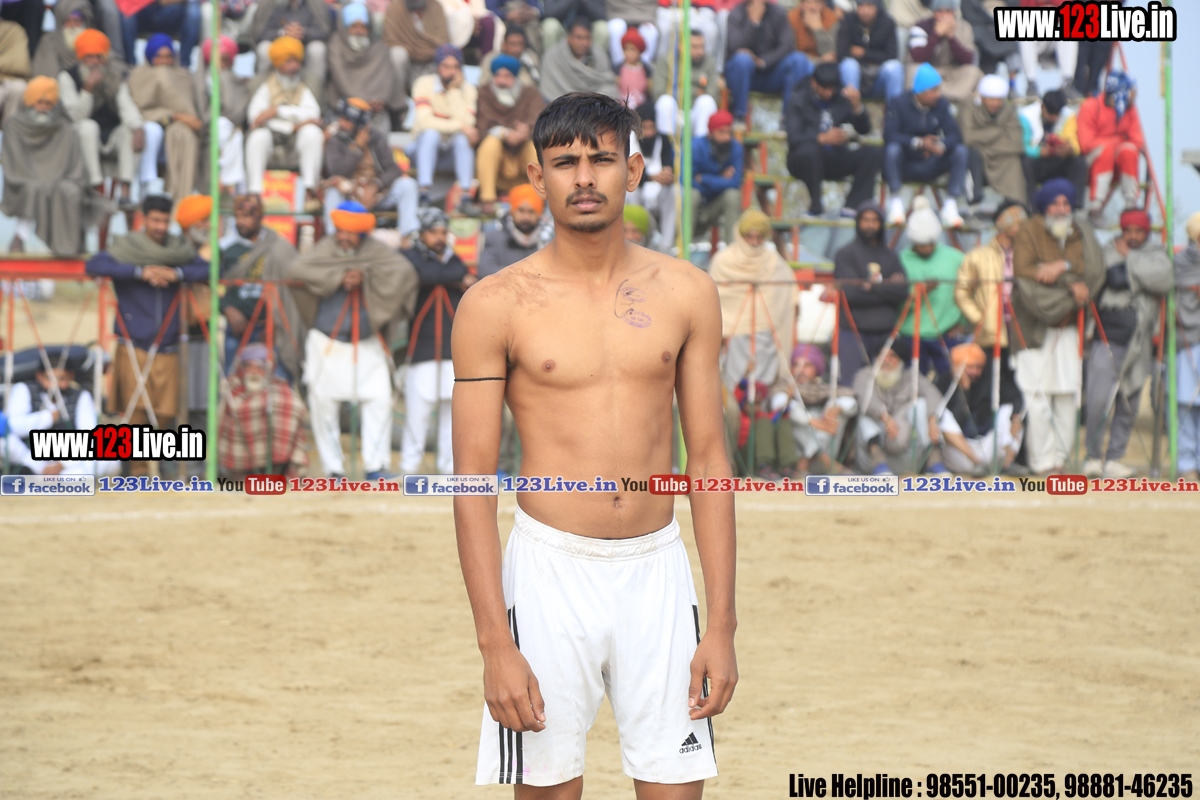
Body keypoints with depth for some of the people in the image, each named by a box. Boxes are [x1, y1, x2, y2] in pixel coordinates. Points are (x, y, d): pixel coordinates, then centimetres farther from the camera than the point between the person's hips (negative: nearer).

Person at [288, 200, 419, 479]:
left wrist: (365, 276, -24)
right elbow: (296, 270, -24)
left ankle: (375, 465, -2)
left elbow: (404, 270, -20)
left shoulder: (374, 250, -4)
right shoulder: (326, 249, -7)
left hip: (366, 346, 1)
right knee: (322, 404, 0)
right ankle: (333, 468, 12)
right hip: (326, 343, -1)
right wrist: (338, 278, -25)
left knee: (379, 399, -8)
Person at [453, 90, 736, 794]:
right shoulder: (497, 305, -3)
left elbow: (709, 459, 7)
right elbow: (473, 480, -3)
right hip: (550, 570, -2)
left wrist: (722, 624, 1)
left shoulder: (686, 292, 5)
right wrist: (495, 643, -10)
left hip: (658, 570, 2)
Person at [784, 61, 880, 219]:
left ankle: (852, 206, -21)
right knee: (809, 149, -39)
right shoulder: (799, 101, -2)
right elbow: (793, 138, -16)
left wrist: (857, 106, -15)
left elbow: (864, 129, 4)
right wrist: (822, 138, -33)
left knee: (874, 153, -19)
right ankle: (815, 204, -21)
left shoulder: (843, 99, 8)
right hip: (807, 160, -3)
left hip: (835, 161, 4)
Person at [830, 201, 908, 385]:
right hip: (854, 332, -3)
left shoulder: (890, 256, 15)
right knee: (851, 385, -10)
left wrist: (873, 286, -7)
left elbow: (903, 290, 2)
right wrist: (887, 287, -4)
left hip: (885, 333, 3)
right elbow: (850, 291, -9)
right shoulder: (845, 254, 5)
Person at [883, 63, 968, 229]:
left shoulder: (941, 104, 2)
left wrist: (941, 146, -32)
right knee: (893, 148, -35)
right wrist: (918, 142, -33)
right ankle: (896, 202, -28)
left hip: (929, 167, 3)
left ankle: (951, 205, -23)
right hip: (905, 165, -3)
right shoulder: (899, 103, -8)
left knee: (961, 151, -19)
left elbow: (954, 134, -9)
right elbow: (889, 135, -21)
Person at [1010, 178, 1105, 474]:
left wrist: (1063, 266, -16)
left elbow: (1094, 271, 0)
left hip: (1069, 327, 4)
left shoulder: (1081, 234, 13)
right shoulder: (1030, 232, 1)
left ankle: (1061, 456, 8)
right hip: (1035, 325, -4)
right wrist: (1071, 284, -14)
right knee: (1036, 394, -9)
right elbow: (1022, 271, -13)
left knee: (1068, 394, 2)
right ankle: (1041, 459, -7)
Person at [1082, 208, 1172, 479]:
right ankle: (1093, 456, 1)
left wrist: (1130, 258, -9)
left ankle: (1114, 459, 15)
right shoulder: (1108, 252, 3)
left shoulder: (1156, 254, 10)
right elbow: (1114, 277, -18)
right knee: (1098, 401, -13)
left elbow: (1164, 278, -12)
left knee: (1128, 405, 6)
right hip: (1107, 340, -3)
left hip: (1138, 344, 3)